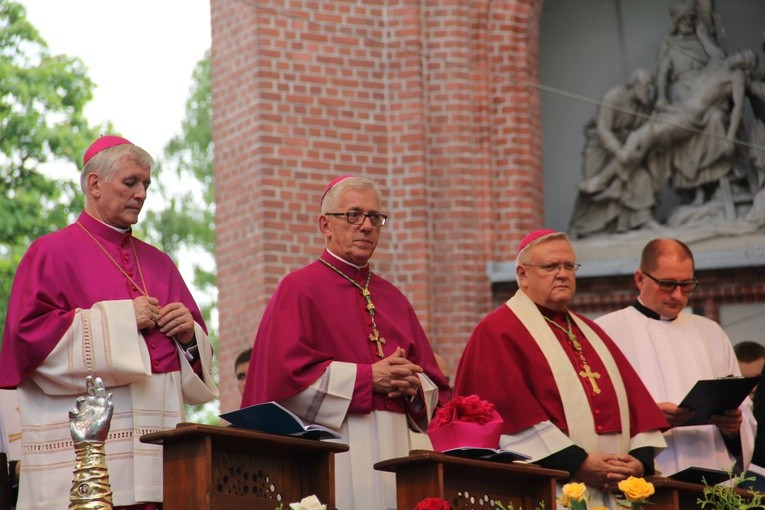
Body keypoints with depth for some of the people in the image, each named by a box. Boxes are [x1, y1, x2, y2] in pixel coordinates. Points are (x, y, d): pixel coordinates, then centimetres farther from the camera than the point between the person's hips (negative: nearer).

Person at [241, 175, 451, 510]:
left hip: (396, 447, 5)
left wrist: (412, 385, -6)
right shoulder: (300, 289, 0)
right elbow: (287, 372, -12)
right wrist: (367, 377, -13)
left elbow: (434, 384, 17)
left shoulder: (393, 299, 18)